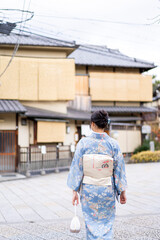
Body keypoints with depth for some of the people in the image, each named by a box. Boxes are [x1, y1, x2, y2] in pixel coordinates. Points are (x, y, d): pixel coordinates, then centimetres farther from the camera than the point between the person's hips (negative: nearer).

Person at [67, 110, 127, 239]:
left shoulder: (84, 143, -9)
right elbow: (119, 168, -3)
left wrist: (75, 191, -1)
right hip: (107, 190, 0)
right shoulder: (113, 144, -7)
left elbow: (77, 168, -8)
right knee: (106, 224, 14)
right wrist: (122, 191, 6)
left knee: (91, 223, 15)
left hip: (88, 190, 0)